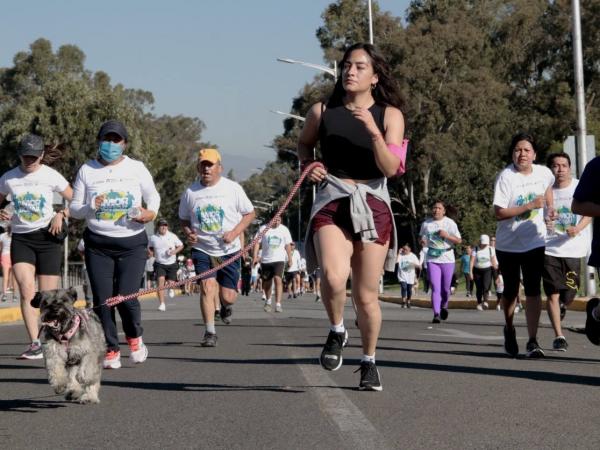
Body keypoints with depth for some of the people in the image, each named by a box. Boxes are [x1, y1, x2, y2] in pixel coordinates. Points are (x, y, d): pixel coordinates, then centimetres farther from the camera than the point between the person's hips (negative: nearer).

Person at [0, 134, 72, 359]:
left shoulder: (51, 176, -2)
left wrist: (61, 215, -11)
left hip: (47, 236, -1)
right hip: (20, 238, 1)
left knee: (47, 296, 0)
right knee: (26, 289, -18)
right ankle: (35, 344, -19)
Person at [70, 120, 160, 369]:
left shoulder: (136, 168, 4)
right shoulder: (86, 170, 5)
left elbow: (153, 196, 15)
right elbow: (74, 208, 7)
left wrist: (151, 212, -7)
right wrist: (91, 207, -14)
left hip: (132, 243, -1)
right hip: (98, 244, 1)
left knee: (126, 297, -12)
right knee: (103, 299, -3)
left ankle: (134, 337, 18)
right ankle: (111, 349, 13)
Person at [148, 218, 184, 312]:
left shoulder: (172, 236, -3)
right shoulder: (153, 237, 0)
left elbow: (181, 245, 7)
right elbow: (149, 247, 18)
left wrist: (175, 251, -12)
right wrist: (151, 253, -3)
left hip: (171, 263, 0)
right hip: (159, 264, 0)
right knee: (160, 282, -19)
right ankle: (162, 304, -20)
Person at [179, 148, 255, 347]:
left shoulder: (233, 188, -3)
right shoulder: (190, 192, 1)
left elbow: (249, 213, 3)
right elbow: (184, 219, 15)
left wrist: (234, 233, -11)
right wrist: (188, 233, -7)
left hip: (229, 251, 0)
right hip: (202, 249, 1)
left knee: (228, 297, -1)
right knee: (207, 287, -17)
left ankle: (225, 306, 37)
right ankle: (210, 333, -10)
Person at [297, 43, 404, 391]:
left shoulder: (389, 115, 1)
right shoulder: (322, 112, 5)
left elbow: (391, 169, -9)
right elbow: (304, 144, 25)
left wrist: (374, 131, -22)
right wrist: (308, 165, 4)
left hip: (373, 205, 0)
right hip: (332, 203, 0)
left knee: (367, 295, 5)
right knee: (334, 276, -27)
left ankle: (370, 361, 28)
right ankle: (337, 331, 4)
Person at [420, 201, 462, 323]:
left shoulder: (450, 223, 0)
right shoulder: (426, 224, 6)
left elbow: (459, 240, 0)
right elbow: (422, 237, 22)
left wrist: (447, 235, -16)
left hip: (447, 259, 0)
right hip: (432, 259, 0)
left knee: (445, 288, 7)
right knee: (435, 288, -11)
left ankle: (444, 306, 36)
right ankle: (436, 314, -15)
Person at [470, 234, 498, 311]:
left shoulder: (490, 250, 1)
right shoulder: (476, 250, -4)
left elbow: (494, 261, 6)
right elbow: (472, 261, -8)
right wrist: (470, 272, -15)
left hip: (487, 270, 0)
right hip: (477, 270, 0)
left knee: (486, 285, -20)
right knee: (479, 288, 3)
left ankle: (485, 301, -27)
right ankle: (479, 303, 15)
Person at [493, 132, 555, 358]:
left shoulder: (544, 173, -3)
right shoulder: (506, 177, -15)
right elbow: (499, 213, -20)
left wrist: (550, 208, 10)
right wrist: (530, 206, -25)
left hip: (534, 243, 1)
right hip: (508, 244, -1)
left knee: (533, 291, -10)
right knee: (510, 291, 13)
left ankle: (532, 342, -12)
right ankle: (509, 330, 39)